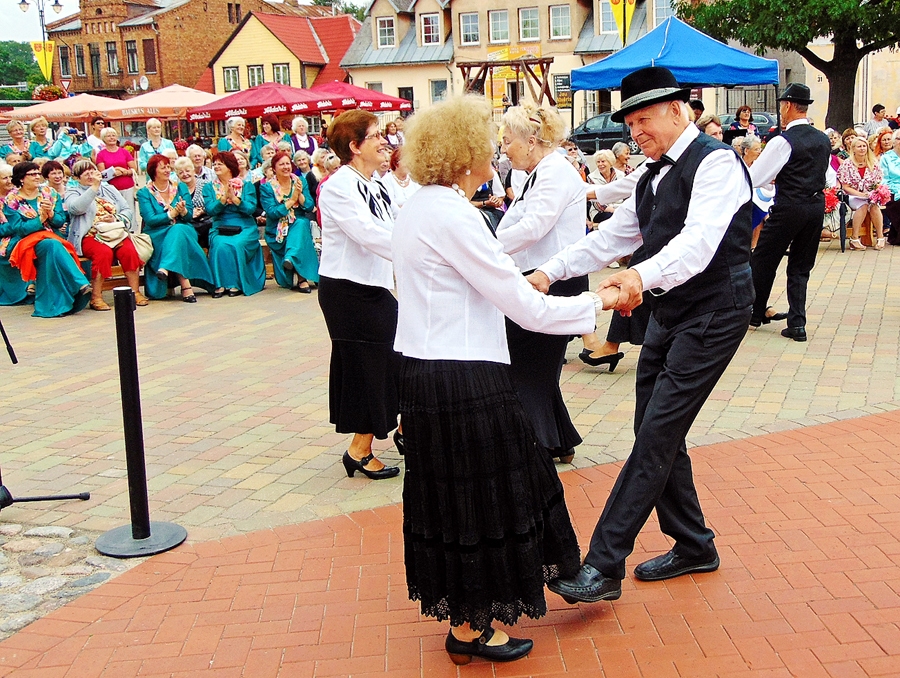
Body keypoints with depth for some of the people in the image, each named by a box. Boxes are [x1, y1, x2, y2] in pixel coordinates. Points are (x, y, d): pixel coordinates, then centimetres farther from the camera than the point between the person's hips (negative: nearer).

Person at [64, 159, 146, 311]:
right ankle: (96, 297, -28)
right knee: (104, 252, -34)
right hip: (90, 236, -3)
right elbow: (76, 208, -15)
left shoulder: (109, 189, 23)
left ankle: (135, 292, -19)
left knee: (129, 250, -27)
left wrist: (115, 218, -6)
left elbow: (128, 210, 15)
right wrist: (94, 187, -15)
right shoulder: (73, 192, 10)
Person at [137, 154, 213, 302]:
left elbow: (189, 216, 3)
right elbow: (150, 220, -10)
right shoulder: (144, 193, 4)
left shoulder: (181, 187, 12)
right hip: (158, 235, -2)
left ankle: (166, 269, -46)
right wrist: (171, 214, -20)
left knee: (178, 231, -35)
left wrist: (183, 211, -20)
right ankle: (185, 286, -43)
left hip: (183, 230, 2)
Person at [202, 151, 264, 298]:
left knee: (236, 245, -32)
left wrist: (234, 198, -16)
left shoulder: (247, 186, 10)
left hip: (245, 229, -1)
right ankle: (220, 284, -26)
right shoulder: (209, 187, 13)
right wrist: (224, 197, -15)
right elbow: (210, 210, -2)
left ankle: (237, 283, -21)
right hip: (220, 228, 1)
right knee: (220, 245, -32)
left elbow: (251, 209, -4)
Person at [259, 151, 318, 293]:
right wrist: (291, 201, -15)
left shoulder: (300, 182, 7)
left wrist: (300, 195, -17)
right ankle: (302, 278, -30)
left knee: (301, 223, -34)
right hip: (278, 231, -1)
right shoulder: (266, 188, 0)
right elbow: (272, 213, -12)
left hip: (300, 225, 2)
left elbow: (310, 207, 0)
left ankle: (291, 258, -47)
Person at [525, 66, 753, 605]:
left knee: (657, 437, -12)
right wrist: (551, 271, 4)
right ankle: (693, 546, 27)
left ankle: (604, 566, -10)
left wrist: (642, 276, -46)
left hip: (713, 314, -9)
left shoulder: (715, 162, -14)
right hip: (669, 313, 9)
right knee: (654, 434, 10)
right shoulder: (655, 175, 15)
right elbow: (614, 235, 15)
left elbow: (700, 239, -29)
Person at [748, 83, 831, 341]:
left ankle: (756, 312, 25)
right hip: (817, 206, 7)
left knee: (763, 260, 11)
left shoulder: (783, 141, -13)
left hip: (789, 208, -7)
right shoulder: (824, 140, 8)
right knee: (800, 266, 13)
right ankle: (797, 324, 7)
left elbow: (753, 178, -13)